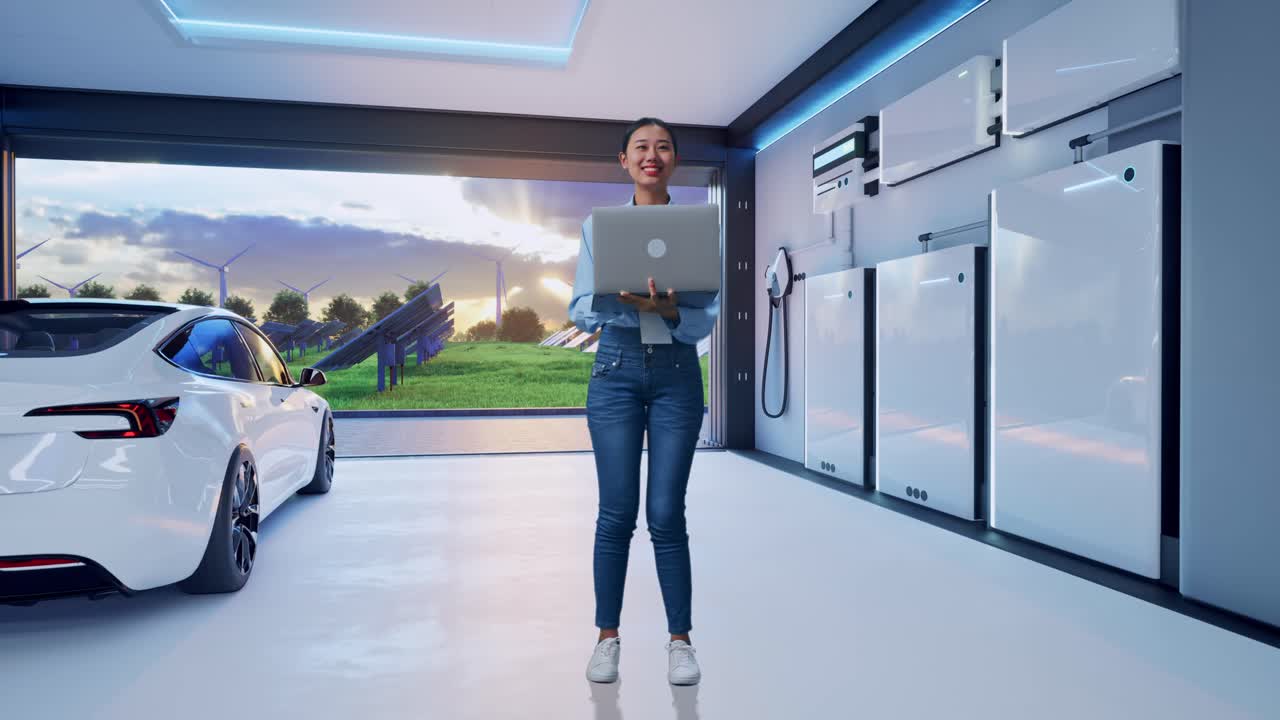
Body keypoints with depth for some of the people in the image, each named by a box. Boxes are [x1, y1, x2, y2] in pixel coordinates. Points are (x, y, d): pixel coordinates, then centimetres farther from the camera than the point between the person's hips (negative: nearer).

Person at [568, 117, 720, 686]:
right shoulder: (598, 225, 5)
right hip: (616, 371, 0)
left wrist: (667, 310, -23)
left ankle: (680, 639, 16)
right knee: (616, 512, 2)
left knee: (666, 514, 0)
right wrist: (620, 296, -19)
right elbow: (580, 312, 1)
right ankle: (608, 636, 19)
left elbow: (707, 318, -2)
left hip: (677, 373, 0)